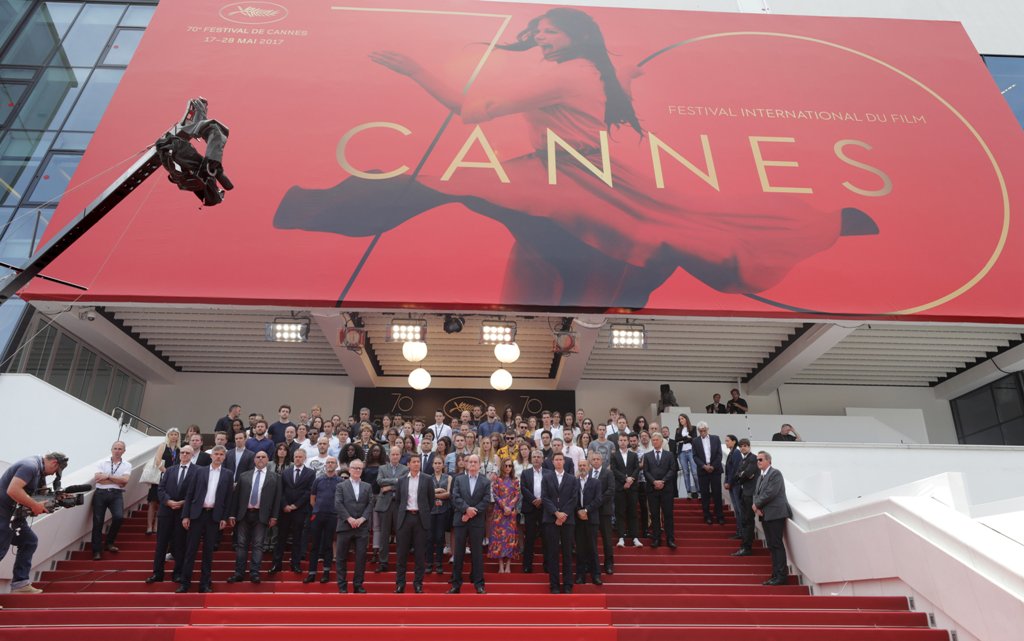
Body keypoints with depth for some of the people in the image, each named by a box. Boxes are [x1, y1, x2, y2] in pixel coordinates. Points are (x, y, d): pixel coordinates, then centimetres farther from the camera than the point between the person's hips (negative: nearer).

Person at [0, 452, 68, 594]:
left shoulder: (40, 471, 12)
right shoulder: (30, 465, -20)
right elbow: (13, 490, -31)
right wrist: (35, 506, -22)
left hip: (13, 513, 10)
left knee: (30, 541, 10)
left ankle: (20, 584, 14)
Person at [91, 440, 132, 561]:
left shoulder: (126, 465, 9)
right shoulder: (102, 463, 10)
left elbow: (125, 480, -6)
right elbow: (97, 478, -5)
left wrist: (108, 476, -7)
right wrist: (116, 481, -8)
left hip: (116, 494, -1)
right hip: (100, 493, 1)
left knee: (119, 517, -20)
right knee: (97, 521, -1)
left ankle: (109, 542, 5)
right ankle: (97, 551, 10)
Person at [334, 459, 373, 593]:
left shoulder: (367, 486, 13)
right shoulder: (341, 486, 6)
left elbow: (370, 504, 4)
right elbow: (338, 504, -4)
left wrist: (362, 518, -9)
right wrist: (349, 518, -13)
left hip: (362, 527, 2)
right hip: (345, 526, -1)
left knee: (361, 557, 1)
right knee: (341, 557, 3)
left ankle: (358, 585, 10)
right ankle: (342, 586, 12)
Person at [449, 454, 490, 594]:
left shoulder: (486, 482, 5)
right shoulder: (459, 479, 8)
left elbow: (486, 501, -3)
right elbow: (455, 497, -3)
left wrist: (472, 513, -12)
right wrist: (466, 508, -17)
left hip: (477, 521, -1)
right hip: (460, 520, 1)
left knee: (477, 552, 2)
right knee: (458, 552, 4)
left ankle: (478, 584, 9)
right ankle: (456, 584, 11)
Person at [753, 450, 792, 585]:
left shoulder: (775, 473, -9)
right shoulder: (761, 476, 18)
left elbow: (770, 493, -19)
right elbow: (756, 493, 17)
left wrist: (757, 505, -10)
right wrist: (757, 506, -3)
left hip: (775, 514, -9)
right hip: (765, 515, 9)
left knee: (777, 545, -7)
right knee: (771, 546, 10)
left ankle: (781, 575, -2)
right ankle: (776, 575, 16)